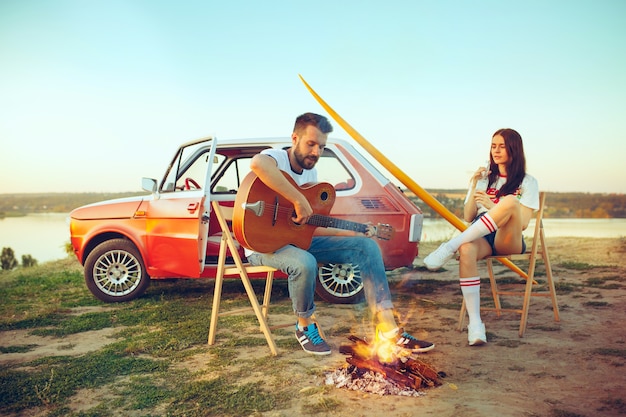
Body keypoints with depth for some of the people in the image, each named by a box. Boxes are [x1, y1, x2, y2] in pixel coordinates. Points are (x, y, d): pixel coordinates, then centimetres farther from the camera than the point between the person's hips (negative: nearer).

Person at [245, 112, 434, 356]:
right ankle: (305, 326, -8)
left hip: (299, 240, 8)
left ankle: (389, 330, -10)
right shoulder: (275, 158, -12)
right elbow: (257, 163, -42)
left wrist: (354, 233, 5)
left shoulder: (311, 173, 12)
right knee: (305, 262, -40)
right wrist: (299, 201, -39)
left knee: (367, 246, -5)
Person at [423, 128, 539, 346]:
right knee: (466, 250, -37)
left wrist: (492, 205, -14)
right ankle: (475, 323, -36)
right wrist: (474, 186, 0)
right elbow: (468, 217, 11)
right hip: (480, 236, 2)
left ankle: (450, 246, -35)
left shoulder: (527, 182, 11)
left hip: (508, 240, -2)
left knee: (510, 201, -34)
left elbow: (523, 222, -3)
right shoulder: (483, 178, 20)